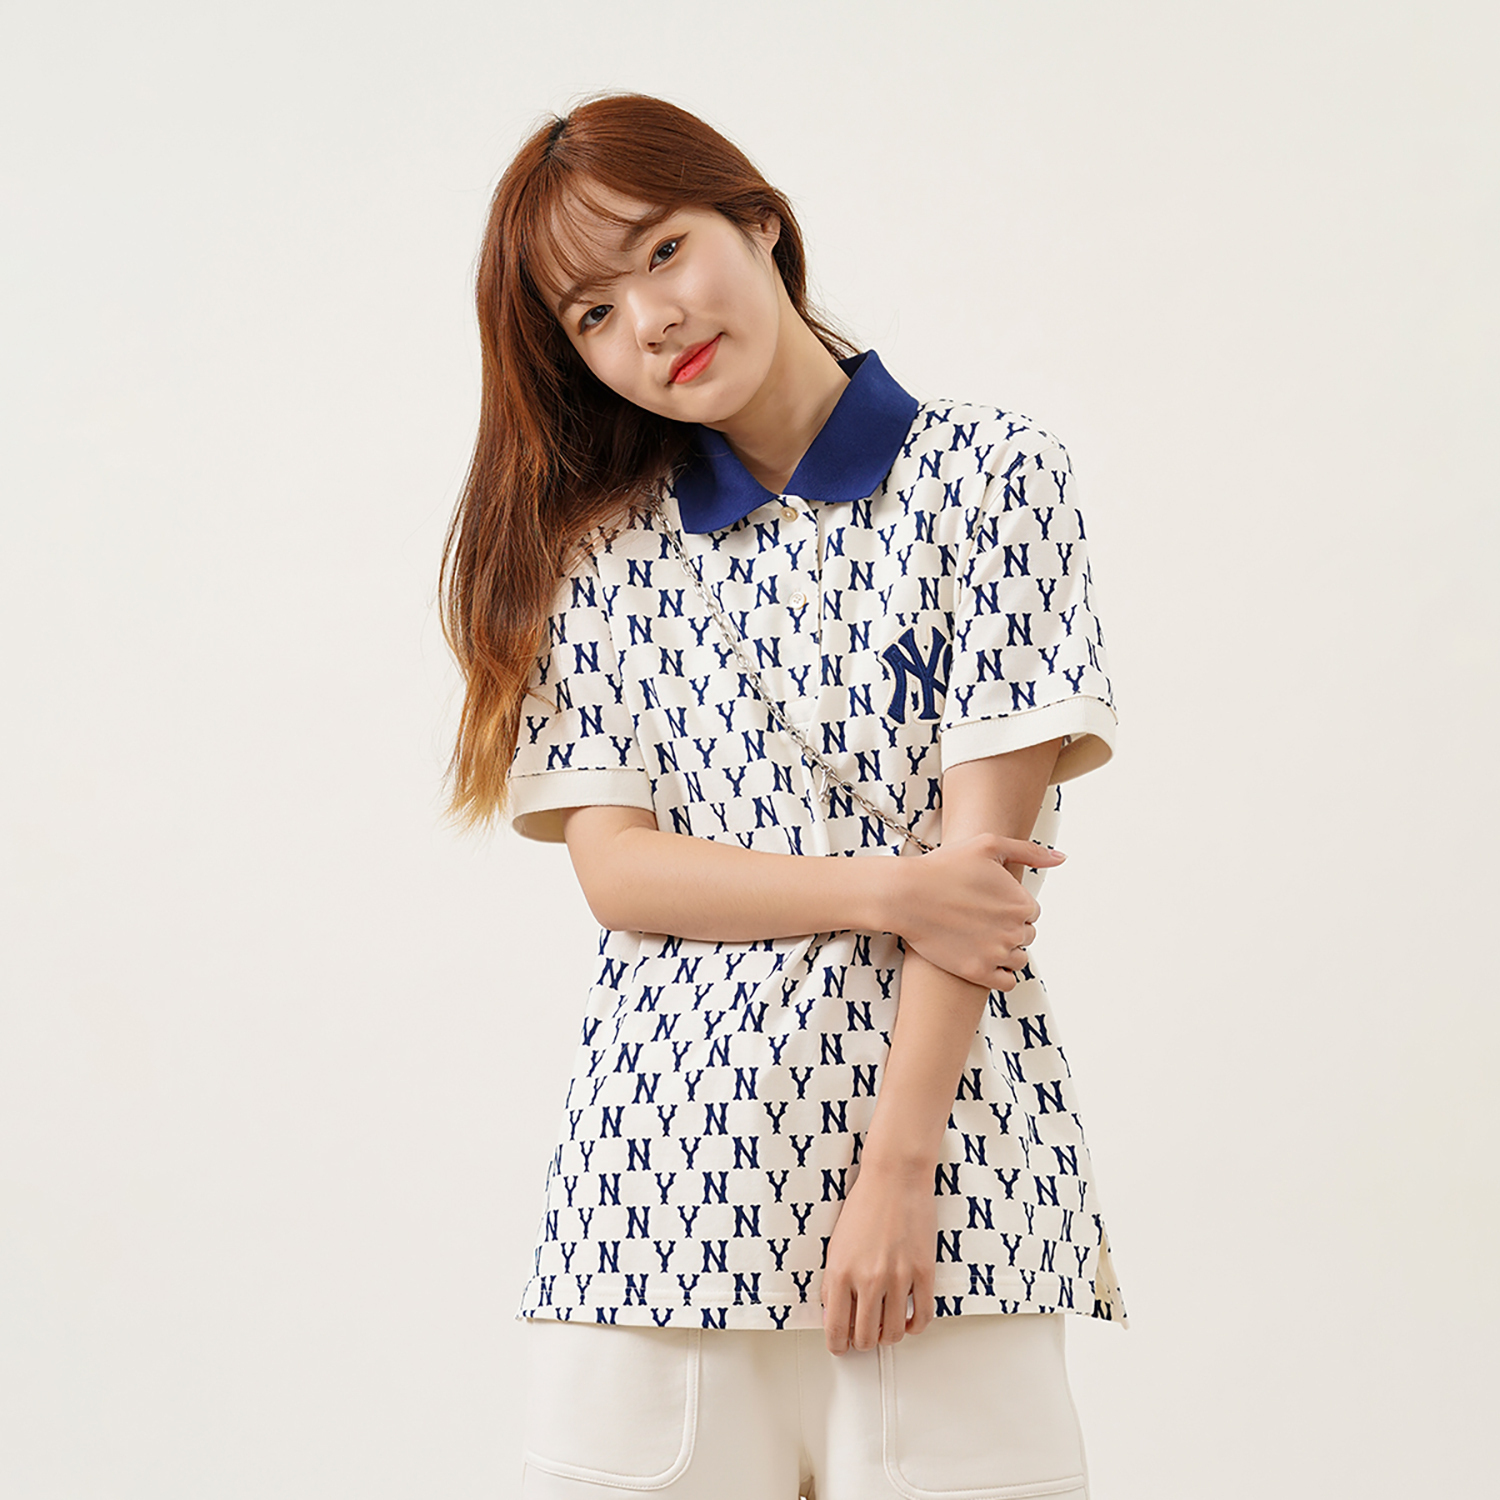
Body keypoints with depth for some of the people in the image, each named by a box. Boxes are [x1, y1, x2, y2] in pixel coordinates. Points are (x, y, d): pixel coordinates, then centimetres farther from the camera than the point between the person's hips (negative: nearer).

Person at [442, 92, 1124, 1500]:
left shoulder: (988, 475, 2)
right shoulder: (600, 552, 11)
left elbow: (985, 842, -5)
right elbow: (615, 869, 2)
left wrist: (899, 1168, -12)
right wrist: (890, 888, -11)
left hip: (943, 1130, -2)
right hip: (662, 1168, 2)